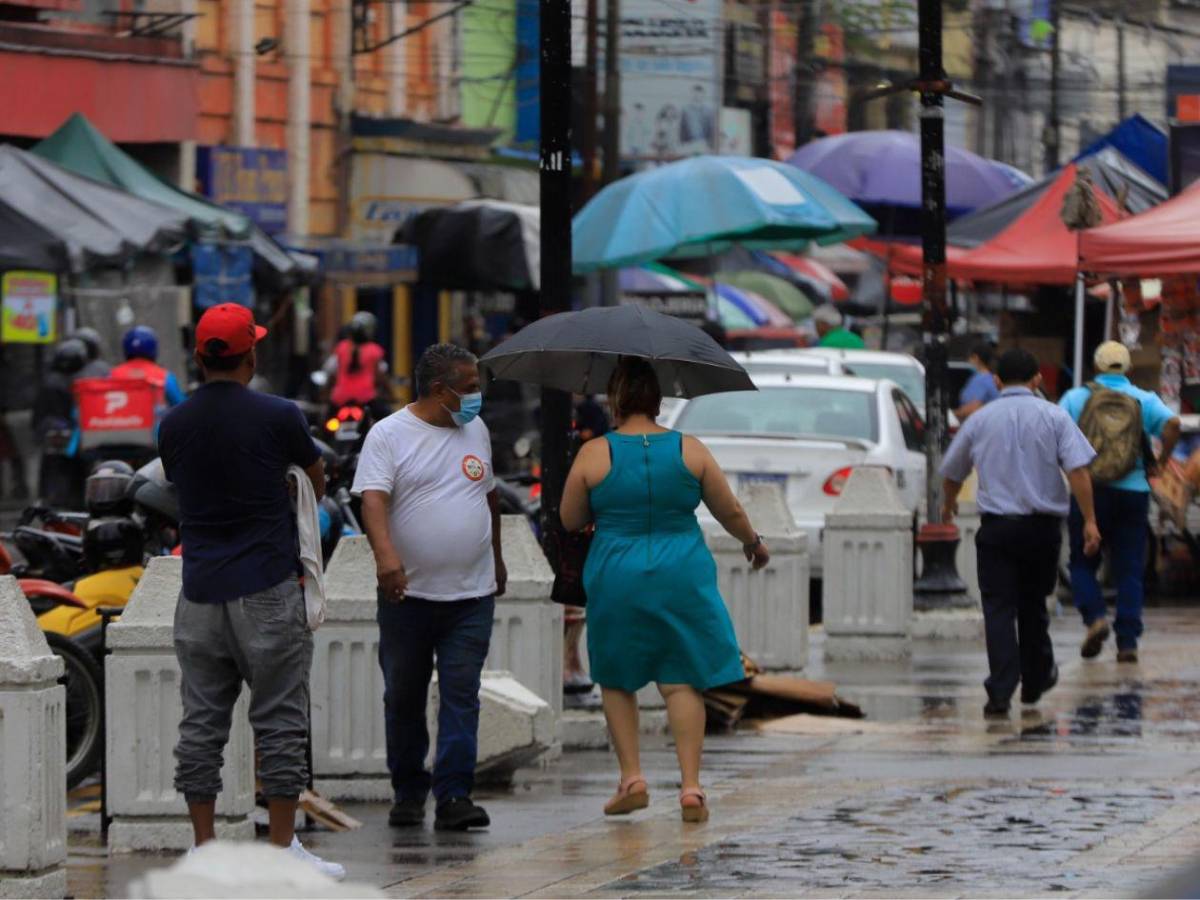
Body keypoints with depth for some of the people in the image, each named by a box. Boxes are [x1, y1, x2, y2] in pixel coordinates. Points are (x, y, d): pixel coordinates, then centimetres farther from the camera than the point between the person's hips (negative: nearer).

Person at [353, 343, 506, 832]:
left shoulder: (476, 430, 12)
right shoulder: (389, 435, -5)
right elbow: (373, 499, -17)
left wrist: (496, 558, 28)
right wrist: (385, 553, -34)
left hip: (472, 593, 3)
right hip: (408, 592, -3)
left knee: (461, 696, -6)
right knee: (404, 697, 6)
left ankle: (454, 796, -9)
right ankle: (408, 793, 19)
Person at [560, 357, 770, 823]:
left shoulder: (594, 455, -6)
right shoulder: (690, 451, -2)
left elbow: (570, 520, 3)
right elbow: (730, 512, 6)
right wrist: (753, 542, 26)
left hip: (616, 581, -1)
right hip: (681, 579, 1)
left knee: (617, 680, 15)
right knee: (683, 681, 4)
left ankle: (632, 778, 9)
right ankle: (691, 786, -3)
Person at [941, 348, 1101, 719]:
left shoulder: (980, 420, 5)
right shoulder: (1053, 417, -1)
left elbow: (951, 471, 18)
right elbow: (1078, 469, -12)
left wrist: (949, 504, 39)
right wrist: (1089, 520, -10)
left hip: (996, 525, 0)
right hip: (1043, 522, 0)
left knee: (999, 609, -3)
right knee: (1033, 605, 18)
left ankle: (1000, 694, -15)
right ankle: (1036, 681, 32)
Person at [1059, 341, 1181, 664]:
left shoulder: (1076, 398, 5)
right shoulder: (1144, 400, 5)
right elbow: (1172, 424, -13)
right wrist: (1163, 459, 1)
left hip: (1087, 492, -1)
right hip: (1132, 492, 1)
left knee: (1082, 564, 12)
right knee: (1129, 570, 7)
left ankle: (1095, 617, -12)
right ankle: (1127, 642, 1)